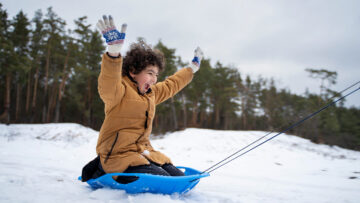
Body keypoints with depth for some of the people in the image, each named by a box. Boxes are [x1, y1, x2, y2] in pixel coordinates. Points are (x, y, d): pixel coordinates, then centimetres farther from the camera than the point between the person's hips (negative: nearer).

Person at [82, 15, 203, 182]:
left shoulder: (151, 93, 18)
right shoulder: (120, 90, -11)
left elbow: (171, 85, 35)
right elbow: (107, 86, -35)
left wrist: (193, 68, 43)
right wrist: (114, 51, -50)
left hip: (144, 152, 9)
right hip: (120, 155, -9)